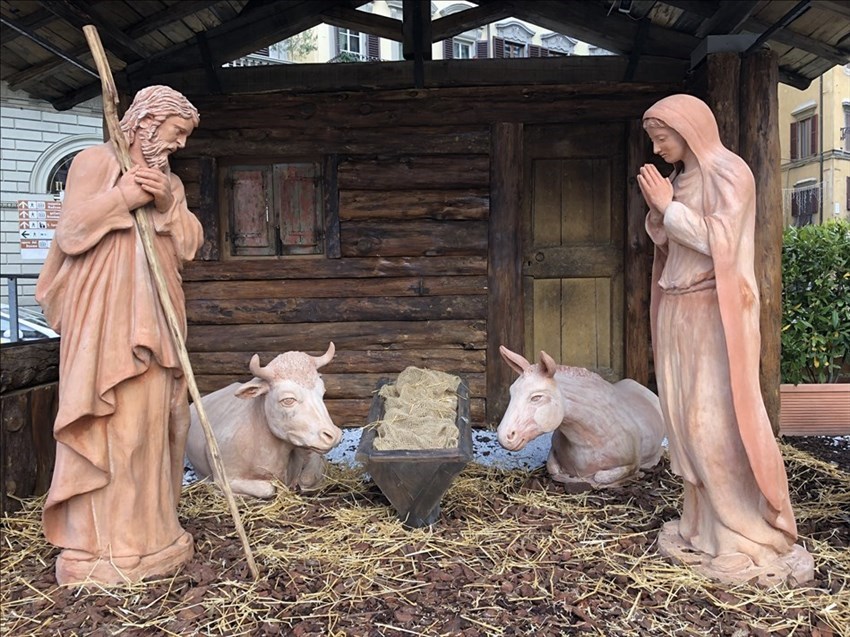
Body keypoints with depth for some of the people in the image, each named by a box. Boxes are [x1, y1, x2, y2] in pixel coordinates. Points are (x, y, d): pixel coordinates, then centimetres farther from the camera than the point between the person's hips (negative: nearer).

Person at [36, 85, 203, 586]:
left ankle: (149, 531, 17)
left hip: (154, 320, 7)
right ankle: (98, 546, -1)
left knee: (155, 421, 6)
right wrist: (120, 198, -15)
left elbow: (189, 245, 8)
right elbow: (70, 231, -7)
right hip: (104, 316, -6)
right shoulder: (96, 161, 1)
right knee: (108, 426, -8)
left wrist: (167, 205, -7)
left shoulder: (170, 181, 20)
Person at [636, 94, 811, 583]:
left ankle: (751, 534, 4)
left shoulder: (729, 172, -8)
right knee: (687, 421, 8)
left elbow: (720, 242, -18)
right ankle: (704, 521, 19)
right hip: (679, 313, 8)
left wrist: (669, 207, -12)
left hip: (714, 313, -8)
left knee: (716, 423, -7)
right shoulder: (682, 178, 15)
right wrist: (657, 210, -1)